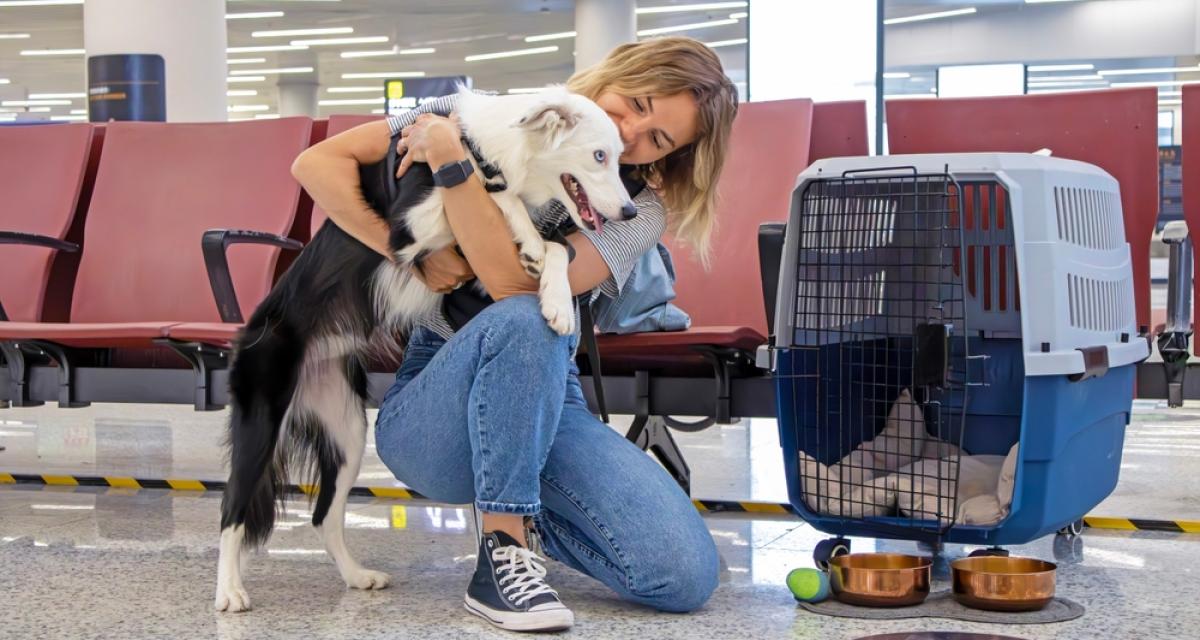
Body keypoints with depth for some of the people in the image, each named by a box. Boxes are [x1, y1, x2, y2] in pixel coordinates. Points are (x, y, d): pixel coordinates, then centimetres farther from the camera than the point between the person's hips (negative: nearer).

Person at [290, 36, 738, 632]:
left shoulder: (640, 208, -2)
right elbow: (317, 163, -6)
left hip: (540, 401, 3)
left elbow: (513, 280, -21)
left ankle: (524, 513, 10)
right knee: (524, 320, -38)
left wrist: (448, 158, -23)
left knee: (685, 575, -19)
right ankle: (502, 557, -24)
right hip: (427, 414, -2)